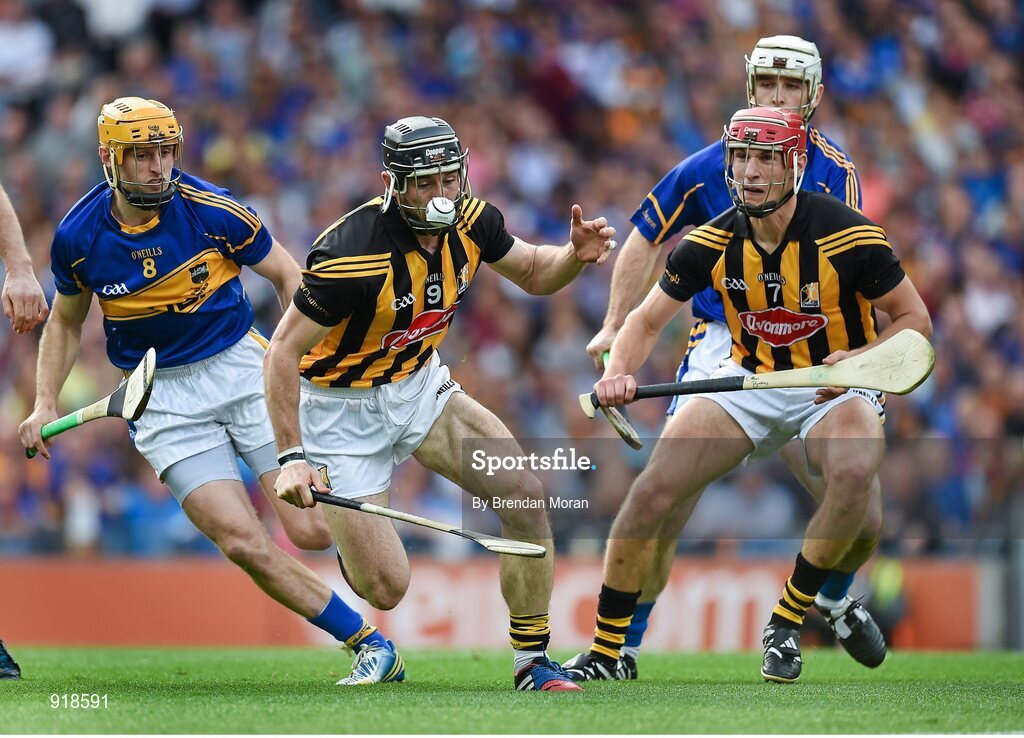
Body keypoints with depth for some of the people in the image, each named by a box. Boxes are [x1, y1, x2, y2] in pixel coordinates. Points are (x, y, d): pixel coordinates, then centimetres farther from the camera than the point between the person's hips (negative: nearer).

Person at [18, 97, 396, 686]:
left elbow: (288, 276, 2)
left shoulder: (214, 211, -13)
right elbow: (66, 322, 13)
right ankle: (369, 643, -4)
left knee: (313, 532, -11)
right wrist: (46, 404, 3)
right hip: (164, 402, 1)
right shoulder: (78, 238, -6)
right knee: (245, 544, -16)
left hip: (242, 369, -1)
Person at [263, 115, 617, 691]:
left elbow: (533, 273, 9)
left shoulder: (472, 221, -11)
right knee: (387, 589, -9)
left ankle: (534, 663, 4)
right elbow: (284, 352, -24)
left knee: (526, 497, -11)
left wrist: (576, 255, -14)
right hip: (344, 410, -6)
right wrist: (292, 458, -30)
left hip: (421, 385, 6)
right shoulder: (353, 254, -31)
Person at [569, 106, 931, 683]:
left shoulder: (847, 236, -19)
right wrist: (618, 374, -20)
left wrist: (863, 360, -29)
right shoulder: (712, 243, -9)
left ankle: (787, 625, -14)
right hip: (748, 380, 3)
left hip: (835, 387, -3)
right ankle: (604, 652, 1)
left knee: (855, 477, -36)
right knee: (652, 491, -15)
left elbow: (915, 319, -9)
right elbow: (647, 321, 2)